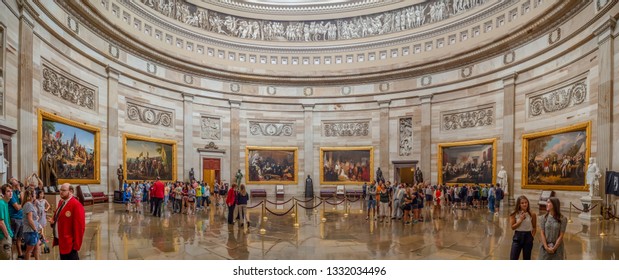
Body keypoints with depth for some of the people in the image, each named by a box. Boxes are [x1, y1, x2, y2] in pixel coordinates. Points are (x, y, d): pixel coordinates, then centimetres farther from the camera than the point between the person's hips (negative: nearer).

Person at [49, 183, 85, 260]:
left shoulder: (76, 205, -18)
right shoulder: (61, 202, 10)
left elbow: (79, 226, -19)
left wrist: (76, 245, -18)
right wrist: (53, 220, 1)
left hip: (70, 243, -9)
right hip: (61, 241, 9)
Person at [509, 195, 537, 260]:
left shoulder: (532, 215, -4)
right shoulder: (514, 214, -6)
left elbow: (534, 228, 9)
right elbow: (512, 227, -9)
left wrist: (532, 236, 2)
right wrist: (520, 220, -17)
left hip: (528, 237, 1)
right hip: (517, 237, -1)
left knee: (527, 259, 14)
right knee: (513, 259, -2)